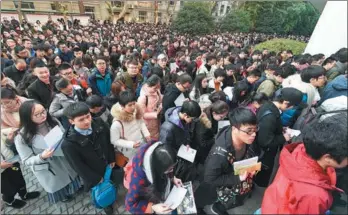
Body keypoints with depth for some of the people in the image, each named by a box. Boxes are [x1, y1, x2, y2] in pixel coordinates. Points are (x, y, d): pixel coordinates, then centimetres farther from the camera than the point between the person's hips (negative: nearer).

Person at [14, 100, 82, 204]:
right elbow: (26, 161, -18)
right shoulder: (22, 137, -27)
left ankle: (74, 187, 65)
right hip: (46, 169, -2)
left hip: (64, 160, 3)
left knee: (70, 177, 31)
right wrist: (42, 157, -36)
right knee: (57, 185, 28)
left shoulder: (53, 122, -20)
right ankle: (62, 195, 63)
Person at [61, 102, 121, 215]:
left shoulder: (99, 124, -22)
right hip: (94, 175, -3)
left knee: (118, 179, 28)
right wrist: (97, 178, -10)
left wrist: (112, 159, 1)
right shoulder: (68, 143, -33)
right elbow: (78, 166, -20)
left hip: (109, 165, 3)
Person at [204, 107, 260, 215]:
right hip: (228, 189, -5)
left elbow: (254, 155, -2)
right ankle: (218, 206, 43)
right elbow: (210, 178, -29)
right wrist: (238, 178, -33)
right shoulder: (220, 153, -43)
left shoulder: (248, 139, -25)